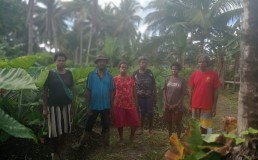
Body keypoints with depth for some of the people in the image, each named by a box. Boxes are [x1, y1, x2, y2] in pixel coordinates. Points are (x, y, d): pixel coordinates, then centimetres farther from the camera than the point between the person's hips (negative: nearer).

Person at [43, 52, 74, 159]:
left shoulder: (69, 74, 5)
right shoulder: (50, 74, -4)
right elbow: (45, 91, -3)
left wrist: (72, 106, 8)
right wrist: (45, 107, -7)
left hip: (66, 105, 3)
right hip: (53, 105, -3)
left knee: (64, 129, 9)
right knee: (54, 130, 2)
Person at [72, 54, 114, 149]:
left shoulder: (109, 76, 0)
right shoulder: (91, 75, -5)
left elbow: (111, 92, 2)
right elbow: (88, 91, -5)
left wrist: (111, 106, 1)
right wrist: (88, 106, -7)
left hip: (106, 106, 2)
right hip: (94, 106, -1)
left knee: (106, 127, 14)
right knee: (88, 126, 8)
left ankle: (106, 145, 28)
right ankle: (80, 144, 21)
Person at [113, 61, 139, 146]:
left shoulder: (131, 79, 7)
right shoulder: (115, 79, 1)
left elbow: (134, 91, 10)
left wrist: (136, 102, 7)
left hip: (130, 104, 2)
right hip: (119, 104, -1)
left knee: (135, 122, 3)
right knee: (120, 122, 6)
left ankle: (132, 135, 32)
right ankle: (121, 139, 26)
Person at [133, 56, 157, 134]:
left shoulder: (150, 73, 1)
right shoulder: (135, 73, -1)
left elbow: (154, 85, 3)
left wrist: (155, 96, 1)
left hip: (149, 96, 0)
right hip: (140, 96, 0)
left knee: (150, 112, 2)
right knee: (142, 112, 8)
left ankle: (150, 128, 19)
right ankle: (141, 128, 21)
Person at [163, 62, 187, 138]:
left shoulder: (182, 80, -5)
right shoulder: (168, 79, 3)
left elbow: (183, 93, -6)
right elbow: (164, 91, 4)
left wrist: (177, 104, -11)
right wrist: (165, 102, -5)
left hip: (177, 105, -3)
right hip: (168, 105, 3)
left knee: (177, 123, 4)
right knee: (169, 122, 12)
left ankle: (178, 138, 17)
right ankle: (170, 137, 26)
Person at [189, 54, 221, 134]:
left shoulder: (213, 74, -6)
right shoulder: (194, 74, 2)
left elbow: (215, 91, -4)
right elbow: (191, 90, 6)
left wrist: (214, 107, -6)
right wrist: (190, 105, 4)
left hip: (207, 106, -2)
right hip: (195, 106, 2)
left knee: (204, 126, 7)